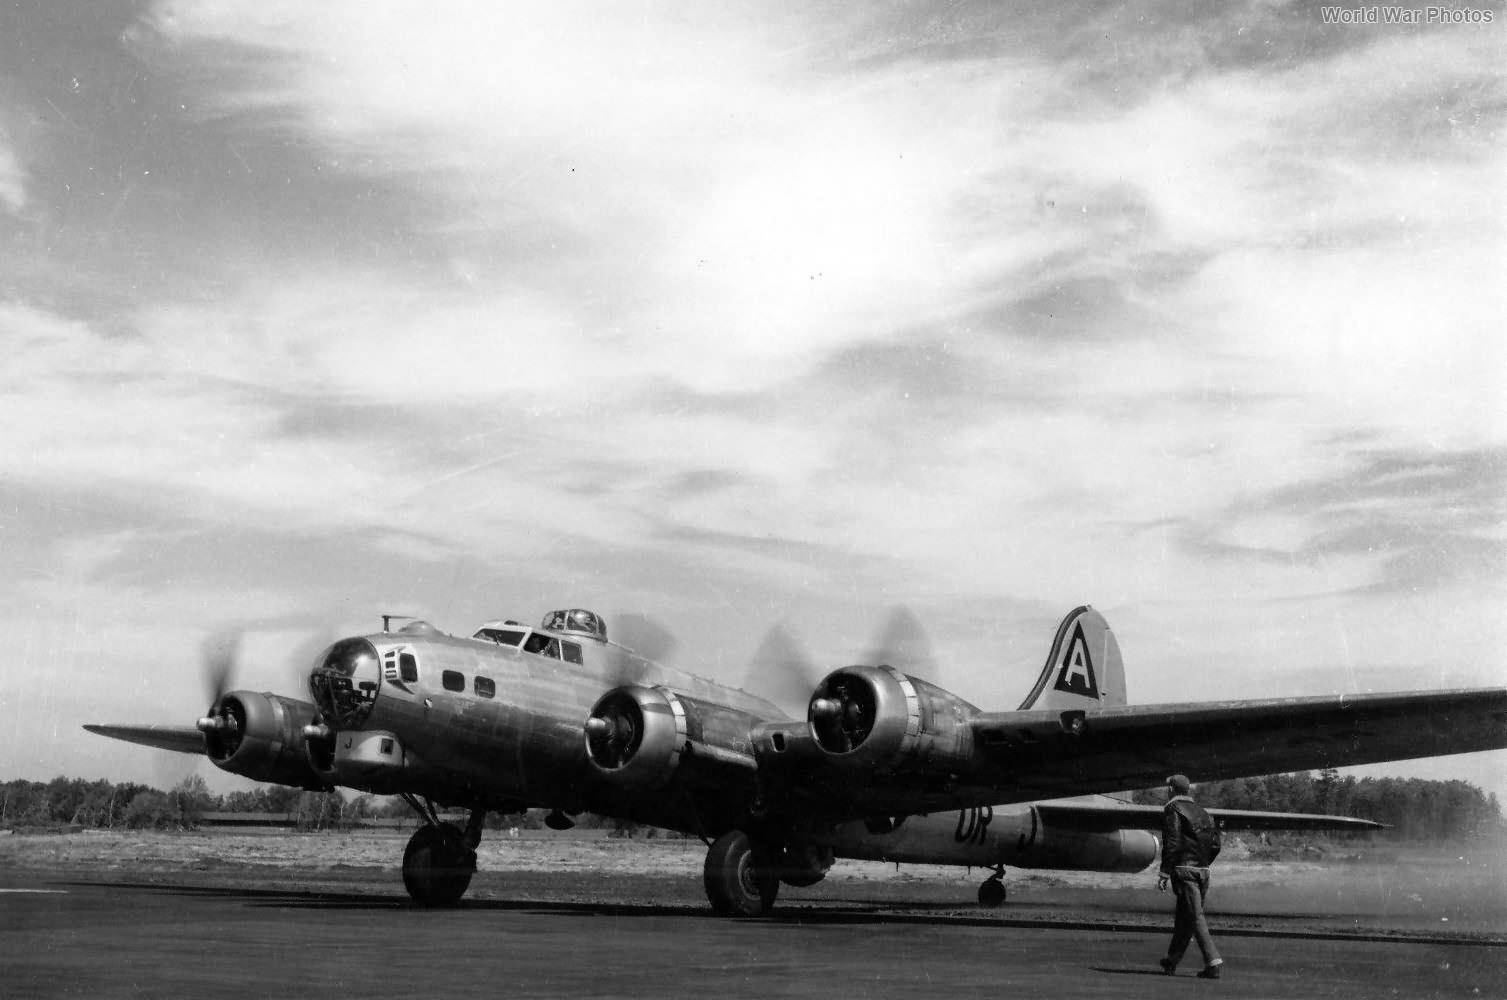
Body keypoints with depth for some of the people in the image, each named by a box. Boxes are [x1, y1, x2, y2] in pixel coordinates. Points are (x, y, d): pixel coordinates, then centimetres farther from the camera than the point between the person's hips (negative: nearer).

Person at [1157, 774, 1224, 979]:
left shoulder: (1173, 810, -5)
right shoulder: (1202, 812, 17)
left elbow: (1172, 843, -14)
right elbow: (1215, 843, 14)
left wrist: (1164, 873, -14)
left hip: (1183, 869, -7)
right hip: (1203, 870, 7)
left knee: (1195, 916, -9)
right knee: (1184, 917, 15)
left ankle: (1213, 962, -18)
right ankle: (1172, 961, 23)